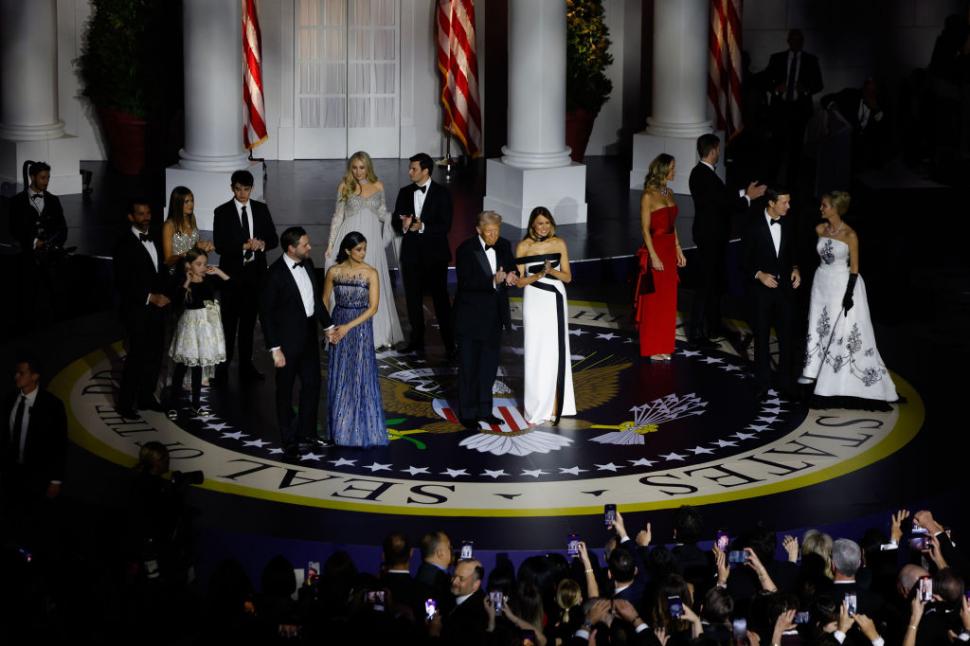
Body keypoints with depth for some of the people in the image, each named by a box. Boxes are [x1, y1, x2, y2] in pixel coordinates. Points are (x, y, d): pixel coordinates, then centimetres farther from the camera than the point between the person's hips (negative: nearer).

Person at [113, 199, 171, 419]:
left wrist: (163, 295, 5)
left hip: (157, 308, 7)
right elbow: (122, 282, -15)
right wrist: (149, 297, -17)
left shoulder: (153, 238, 10)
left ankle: (146, 397, 22)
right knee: (136, 358, -5)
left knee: (155, 357, 10)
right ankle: (126, 403, 5)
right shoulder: (125, 244, -12)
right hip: (137, 310, -7)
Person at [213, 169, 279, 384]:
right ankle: (222, 368, 3)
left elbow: (273, 239, 7)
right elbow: (219, 245, -9)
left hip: (255, 272, 3)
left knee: (249, 320, 11)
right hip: (232, 272, -3)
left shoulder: (261, 210, 7)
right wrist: (244, 246, -21)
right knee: (229, 322, -2)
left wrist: (262, 244, -14)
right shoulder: (222, 212, -4)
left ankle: (246, 366, 19)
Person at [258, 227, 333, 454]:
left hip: (309, 336, 7)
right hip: (288, 340, -7)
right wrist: (275, 349, -18)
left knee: (312, 385, 15)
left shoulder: (307, 264, -1)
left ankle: (306, 433, 31)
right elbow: (266, 313, -17)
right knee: (286, 391, 10)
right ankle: (289, 439, 23)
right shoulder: (276, 273, -21)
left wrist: (327, 325, 11)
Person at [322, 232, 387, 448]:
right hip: (338, 327, 2)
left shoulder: (370, 273, -8)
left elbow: (373, 307, -11)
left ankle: (362, 429, 11)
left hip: (360, 327, -2)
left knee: (361, 377, 1)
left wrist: (348, 326, -16)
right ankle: (341, 427, 18)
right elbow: (325, 301, 8)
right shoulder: (334, 272, -3)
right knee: (339, 378, 7)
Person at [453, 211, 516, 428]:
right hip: (471, 316, -6)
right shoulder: (466, 250, -15)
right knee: (469, 367, 3)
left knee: (489, 365, 15)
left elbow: (511, 268, 9)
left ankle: (484, 410, 26)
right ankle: (467, 413, 11)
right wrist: (493, 281, -34)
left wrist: (510, 276, -15)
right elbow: (466, 282, -22)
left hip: (494, 315, 6)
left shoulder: (503, 246, 2)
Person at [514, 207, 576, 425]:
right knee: (536, 353, -1)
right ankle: (537, 408, 7)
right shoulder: (523, 247, -5)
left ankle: (555, 405, 15)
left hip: (555, 300, 2)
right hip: (534, 301, -2)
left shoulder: (559, 244, 1)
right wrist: (539, 274, -20)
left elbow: (567, 277, 2)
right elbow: (519, 281, -4)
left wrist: (552, 271, -17)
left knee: (556, 351, 5)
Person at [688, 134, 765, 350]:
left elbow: (723, 198, 12)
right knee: (706, 285, -5)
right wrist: (748, 197, -8)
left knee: (714, 282, 22)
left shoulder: (700, 172, 8)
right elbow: (727, 204, -22)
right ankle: (696, 336, 0)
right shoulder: (707, 176, -24)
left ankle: (713, 326, 35)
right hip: (711, 238, -11)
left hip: (710, 236, 11)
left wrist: (744, 193, 10)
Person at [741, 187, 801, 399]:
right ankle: (763, 383, 18)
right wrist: (758, 275, -20)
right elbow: (745, 259, -6)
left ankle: (786, 381, 15)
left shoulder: (787, 225, 0)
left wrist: (795, 269, -4)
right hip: (761, 288, -3)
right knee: (762, 337, 8)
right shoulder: (754, 225, -9)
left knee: (787, 336, 4)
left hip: (784, 287, 3)